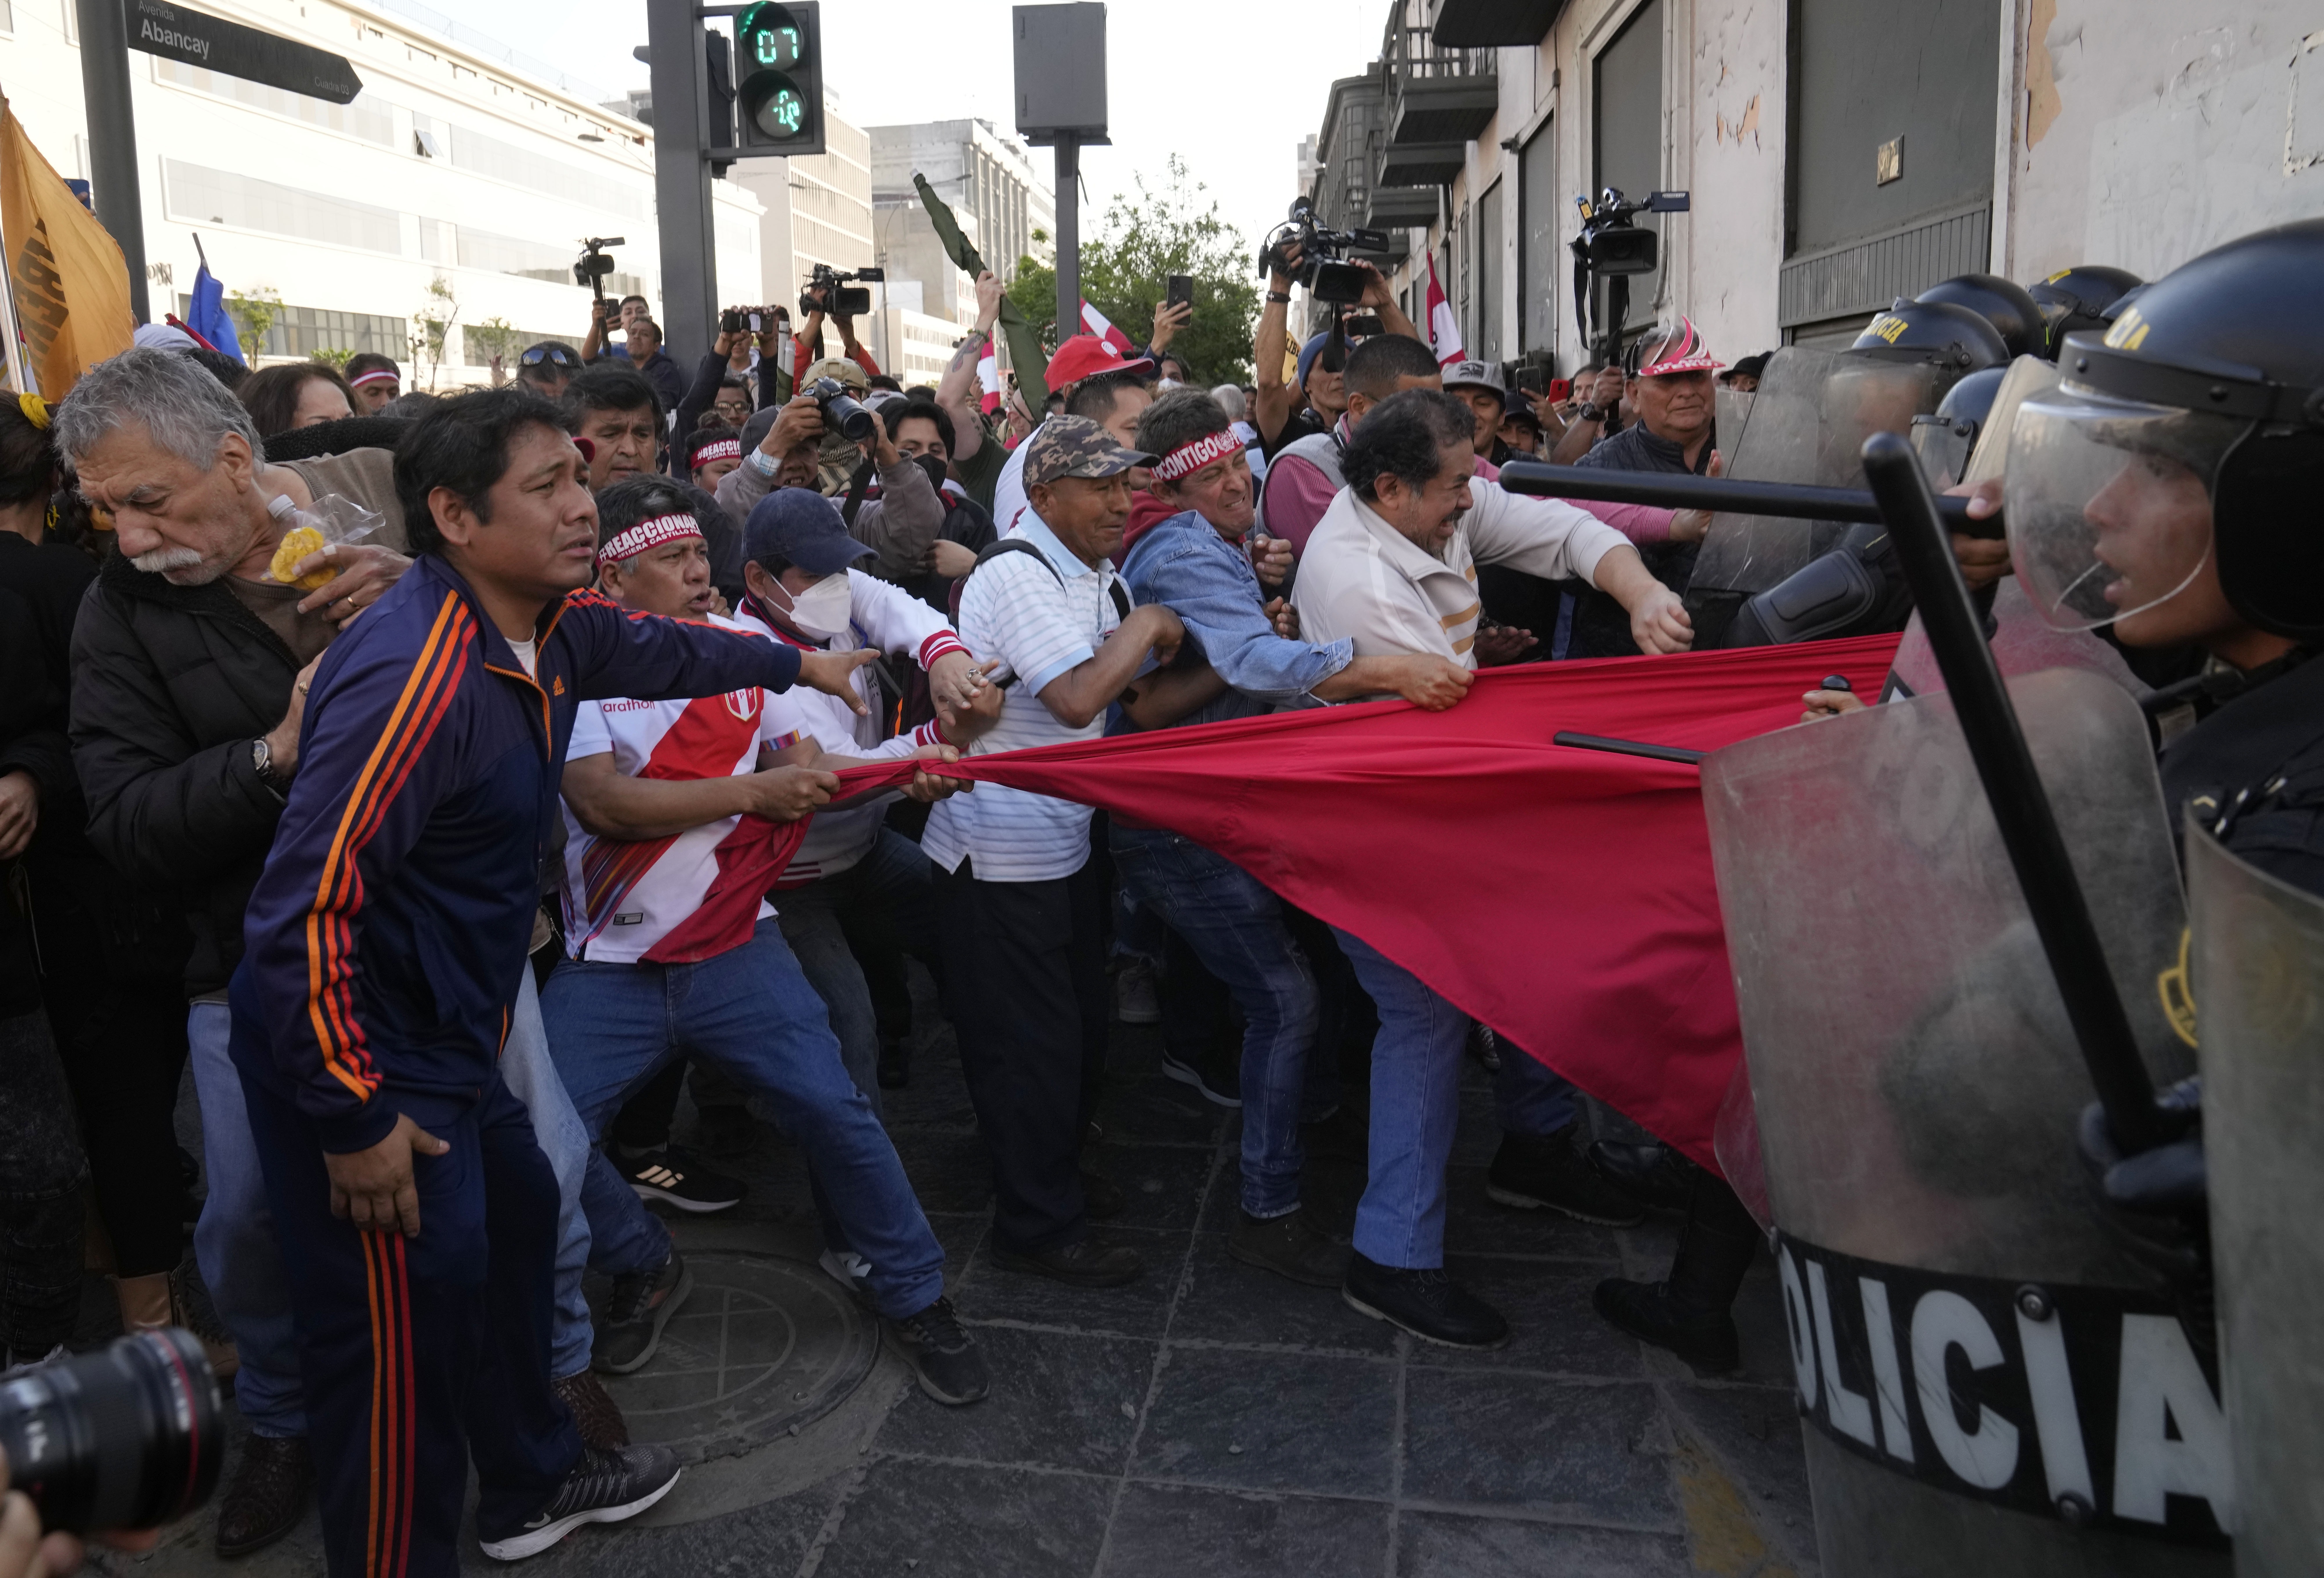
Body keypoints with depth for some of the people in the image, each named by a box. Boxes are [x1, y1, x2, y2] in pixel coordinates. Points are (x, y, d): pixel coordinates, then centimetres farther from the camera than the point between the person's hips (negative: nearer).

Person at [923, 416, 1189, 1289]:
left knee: (1079, 1028, 20)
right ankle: (1037, 1227, 15)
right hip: (1001, 854, -9)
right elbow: (1078, 698, -31)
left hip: (1061, 842, 9)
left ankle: (1054, 1173, 40)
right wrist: (1145, 626, -16)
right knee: (1031, 1043, 1)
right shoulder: (1018, 575, -19)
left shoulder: (1095, 576, 11)